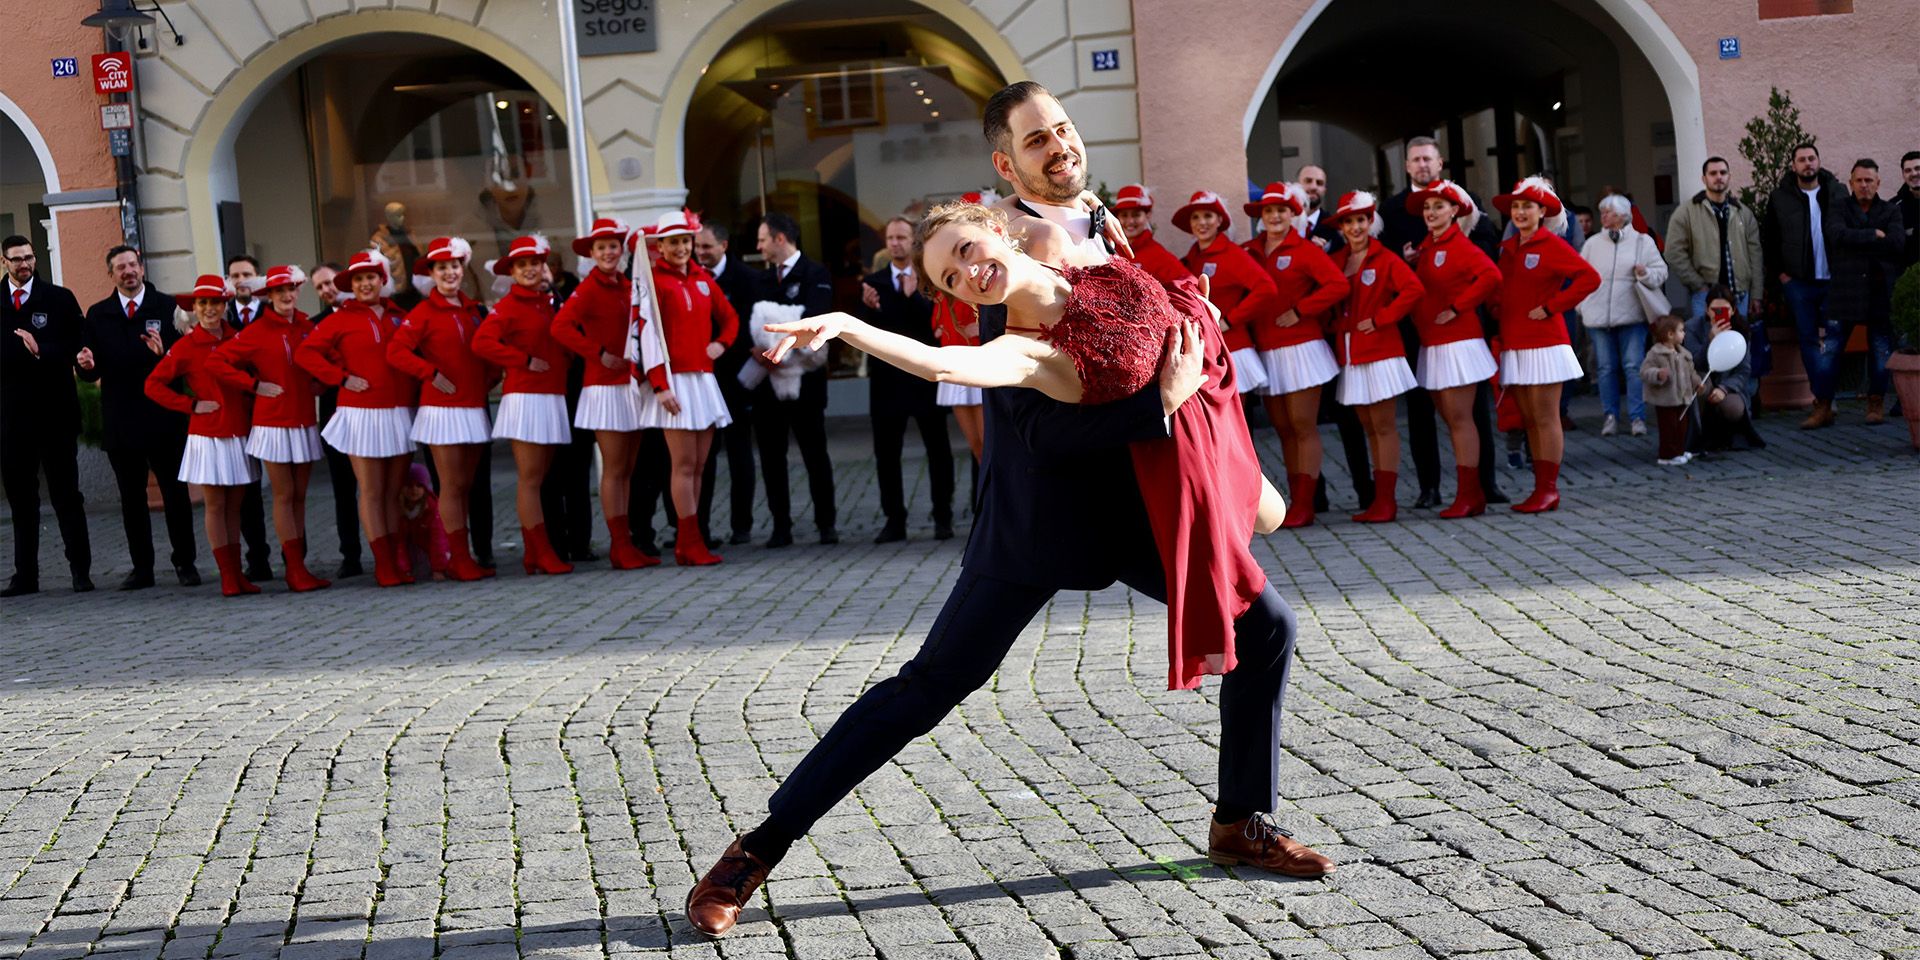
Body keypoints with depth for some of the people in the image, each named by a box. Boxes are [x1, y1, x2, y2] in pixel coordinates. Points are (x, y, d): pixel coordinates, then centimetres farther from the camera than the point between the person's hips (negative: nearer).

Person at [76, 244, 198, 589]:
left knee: (175, 492, 2)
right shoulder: (97, 315, 9)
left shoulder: (167, 307, 2)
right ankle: (142, 567, 13)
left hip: (163, 417, -2)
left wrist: (164, 353, -24)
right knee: (131, 497, 7)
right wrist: (87, 365, -17)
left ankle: (184, 562, 10)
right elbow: (91, 372, 6)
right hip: (120, 420, 2)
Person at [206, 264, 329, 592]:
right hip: (273, 424, -4)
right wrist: (254, 384, -10)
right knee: (284, 495, -3)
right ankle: (296, 570, -2)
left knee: (299, 495, 7)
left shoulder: (309, 328, 7)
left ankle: (297, 566, 11)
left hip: (305, 423, 4)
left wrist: (318, 382, 7)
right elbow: (215, 362, -9)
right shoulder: (257, 332, -6)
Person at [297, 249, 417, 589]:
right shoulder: (341, 319, 0)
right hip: (362, 414, -4)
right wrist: (343, 378, -10)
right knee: (371, 491, -2)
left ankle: (400, 561, 12)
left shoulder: (399, 316, 11)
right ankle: (384, 564, -1)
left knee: (394, 490, 8)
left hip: (400, 413, 4)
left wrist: (416, 387, 6)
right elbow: (305, 353, -4)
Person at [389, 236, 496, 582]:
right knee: (451, 486, -3)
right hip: (442, 407, -5)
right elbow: (396, 351, -14)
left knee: (468, 485, 9)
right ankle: (459, 559, 0)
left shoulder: (473, 310, 13)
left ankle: (480, 553, 12)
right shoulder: (424, 312, -5)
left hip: (474, 407, 6)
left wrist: (491, 375, 9)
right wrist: (432, 374, -17)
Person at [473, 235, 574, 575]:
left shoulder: (548, 303, 15)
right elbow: (481, 342, -18)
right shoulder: (508, 305, -5)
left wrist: (561, 366, 8)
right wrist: (525, 361, -15)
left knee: (539, 478, 8)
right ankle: (542, 553, -4)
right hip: (525, 397, -7)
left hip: (553, 398, 7)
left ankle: (534, 554, 11)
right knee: (530, 478, -4)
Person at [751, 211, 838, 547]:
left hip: (804, 378, -5)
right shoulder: (762, 279, 16)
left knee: (815, 453, 2)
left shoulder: (816, 276, -3)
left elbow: (813, 321, -16)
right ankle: (781, 526, 9)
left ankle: (826, 523, 9)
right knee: (771, 456, 4)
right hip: (767, 378, 5)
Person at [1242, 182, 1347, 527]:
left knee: (1303, 427, -4)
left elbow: (1338, 284, -14)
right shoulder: (1249, 251, 9)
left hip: (1300, 349, -5)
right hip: (1267, 352, 5)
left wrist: (1299, 311, -15)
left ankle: (1304, 505, -3)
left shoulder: (1305, 250, -5)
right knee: (1283, 429, 8)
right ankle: (1296, 502, 13)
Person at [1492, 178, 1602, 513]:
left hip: (1544, 342, -7)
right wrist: (1499, 322, 6)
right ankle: (1541, 488, 12)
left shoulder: (1552, 245, -6)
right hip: (1514, 344, 7)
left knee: (1546, 418, -5)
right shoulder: (1507, 248, 13)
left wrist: (1551, 307, -14)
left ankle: (1549, 488, -2)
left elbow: (1590, 278, -14)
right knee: (1529, 418, 8)